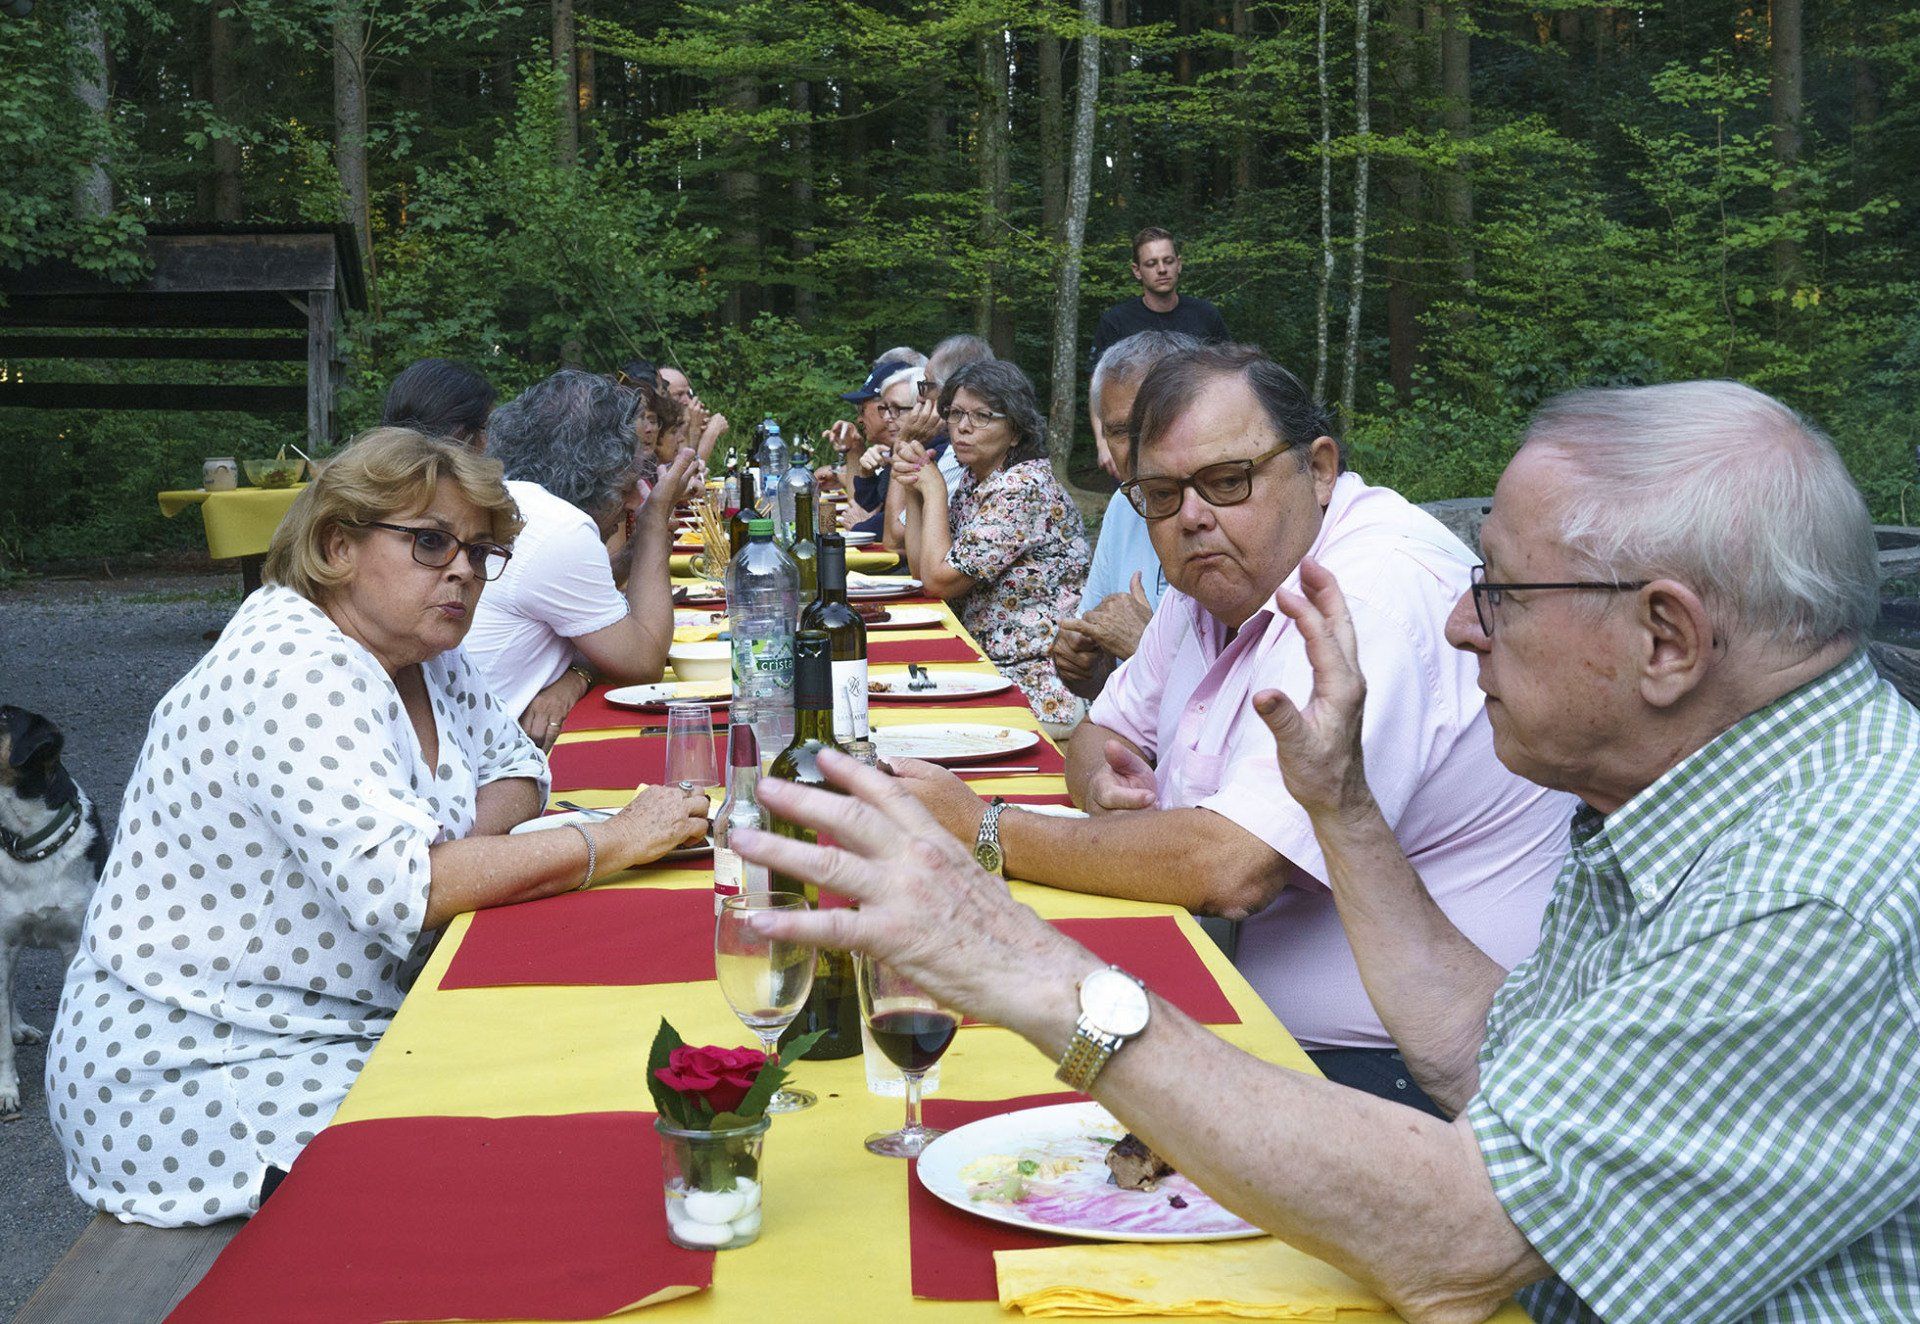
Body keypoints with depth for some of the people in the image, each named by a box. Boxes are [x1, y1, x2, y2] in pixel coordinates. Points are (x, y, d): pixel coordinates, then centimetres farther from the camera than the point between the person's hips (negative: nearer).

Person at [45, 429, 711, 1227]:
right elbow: (400, 888, -31)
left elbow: (515, 764, 16)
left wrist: (475, 844, -9)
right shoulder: (294, 671, -22)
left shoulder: (418, 654, 5)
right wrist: (616, 841, -25)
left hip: (349, 1026, 9)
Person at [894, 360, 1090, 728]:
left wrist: (934, 490, -7)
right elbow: (923, 568, 15)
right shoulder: (974, 481, 11)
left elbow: (940, 579, -16)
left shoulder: (1023, 488, -17)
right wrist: (914, 491, 4)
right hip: (985, 662, 9)